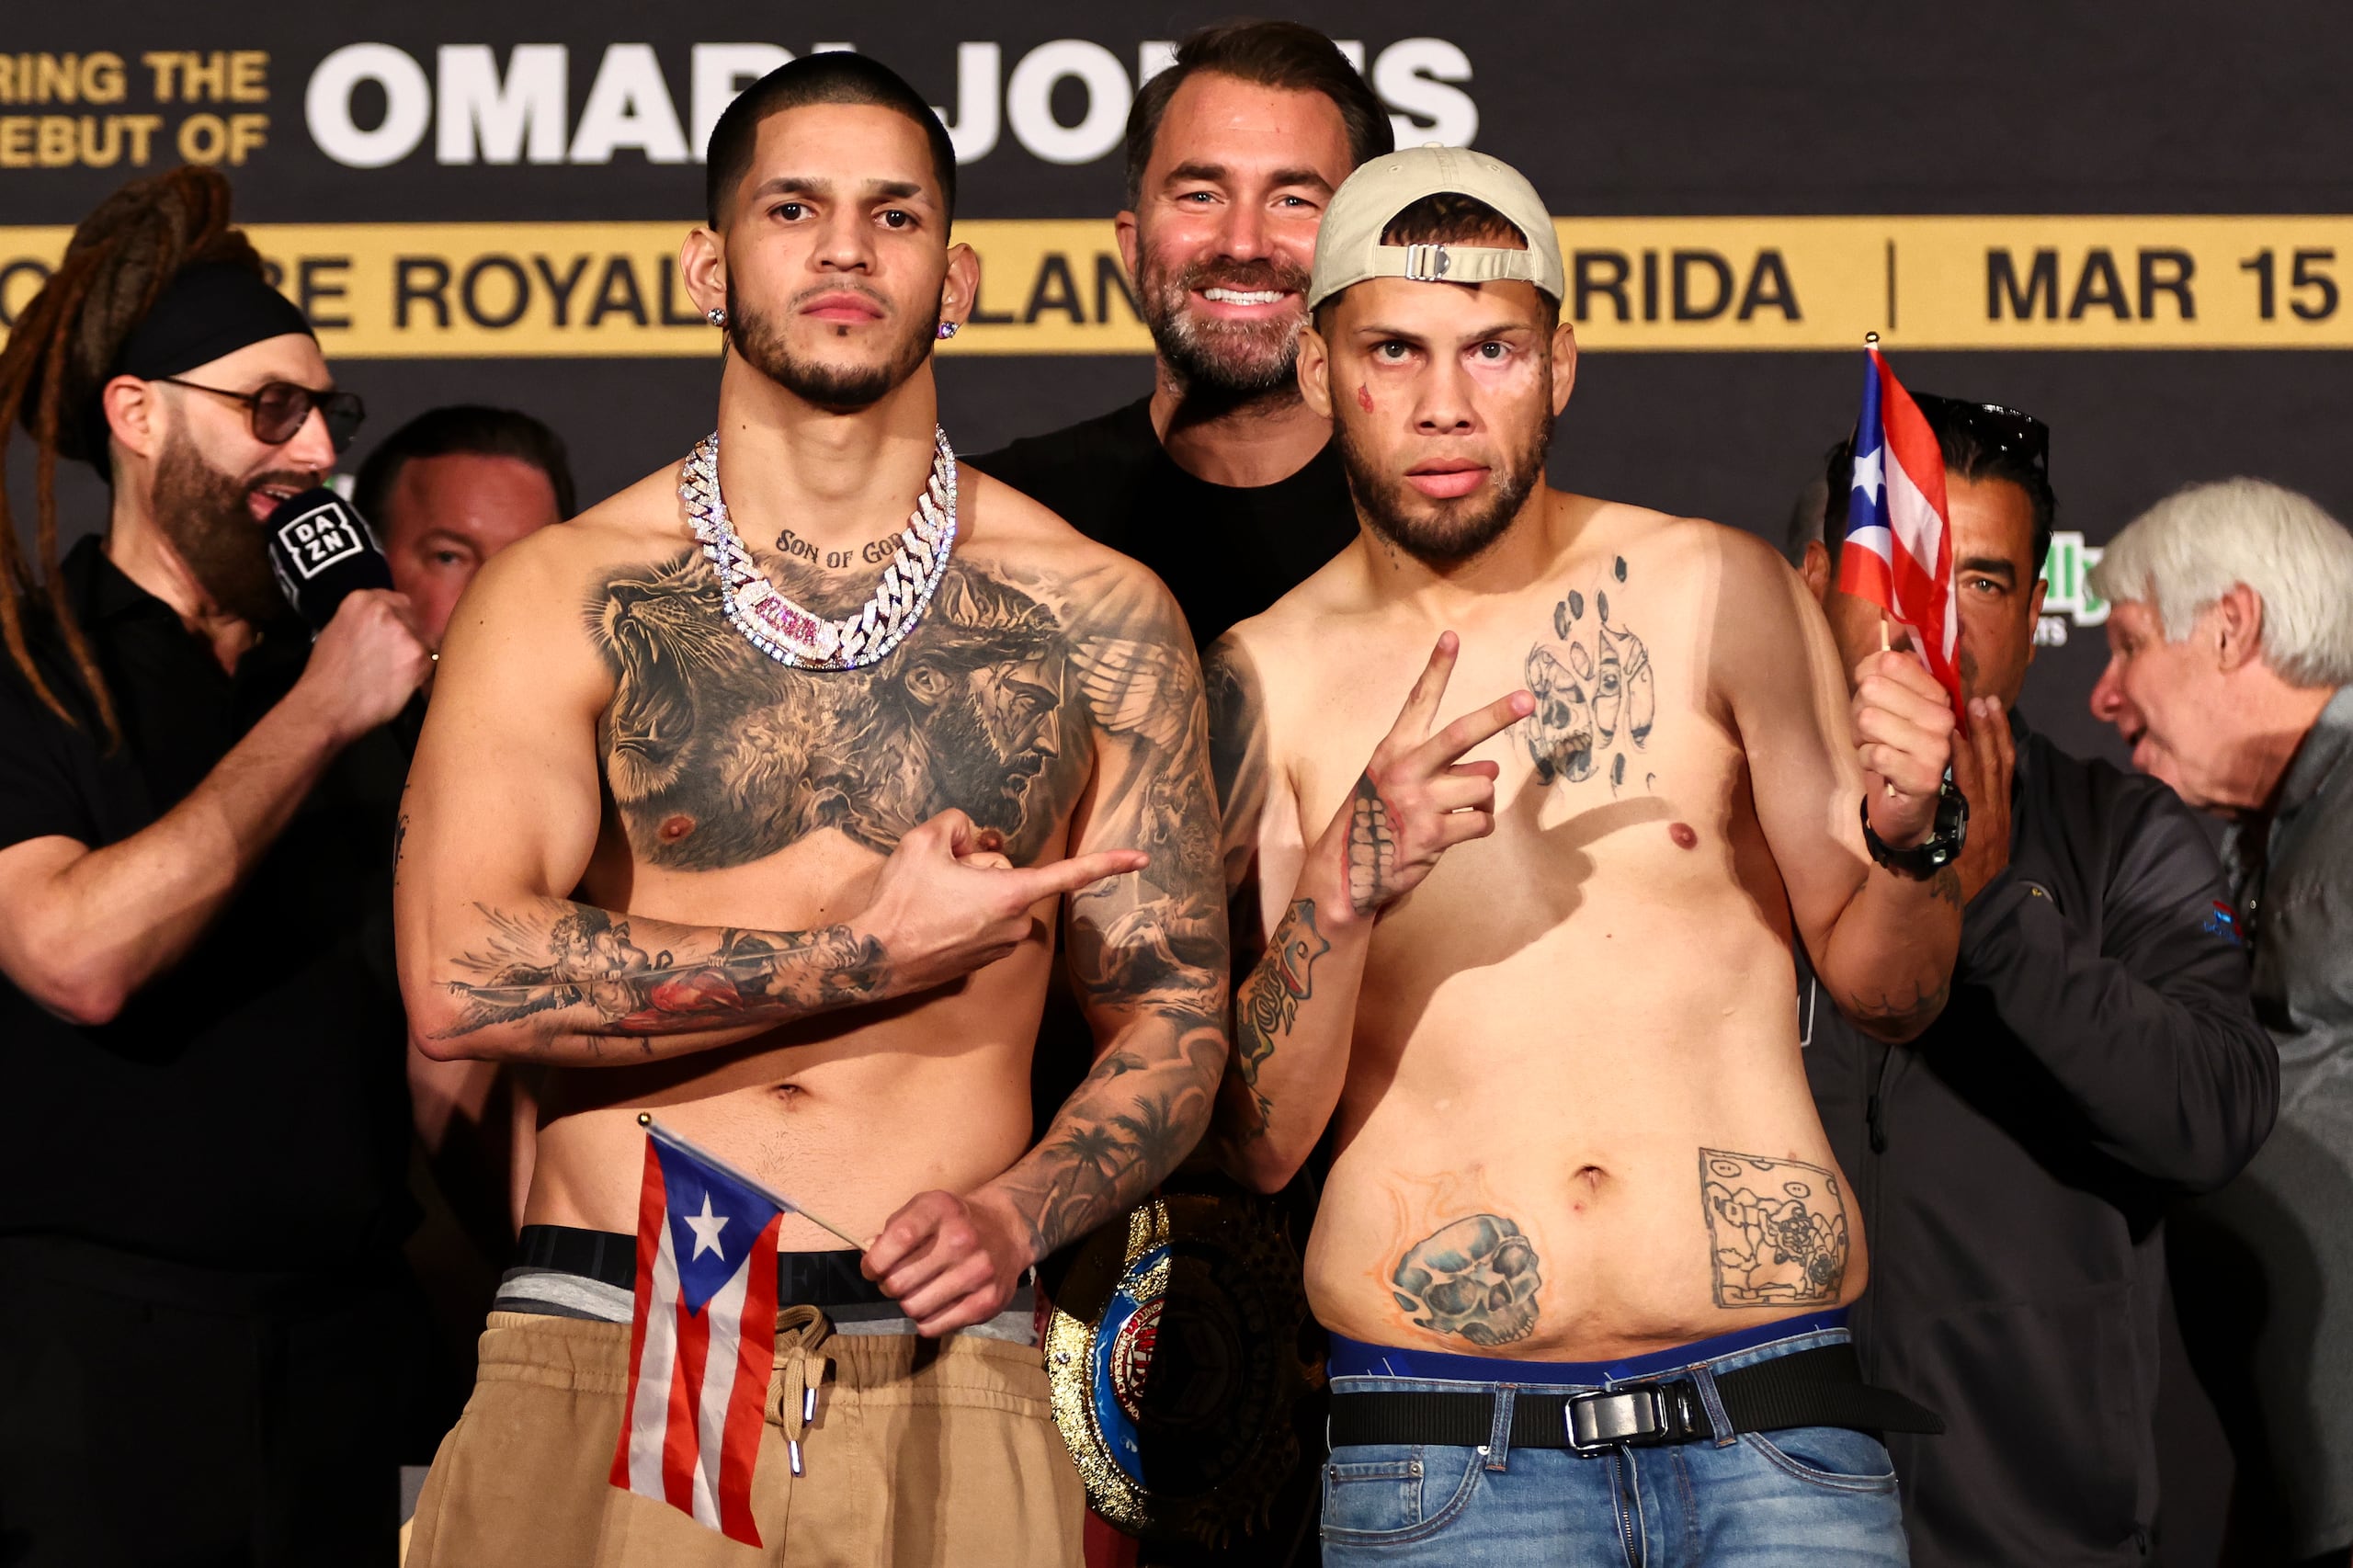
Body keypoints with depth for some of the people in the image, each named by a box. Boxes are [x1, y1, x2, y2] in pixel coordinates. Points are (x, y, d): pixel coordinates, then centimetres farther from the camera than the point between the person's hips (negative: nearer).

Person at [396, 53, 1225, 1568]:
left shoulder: (1096, 616, 8)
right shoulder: (563, 594, 4)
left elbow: (1174, 1019, 10)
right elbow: (462, 978, -11)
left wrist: (1016, 1211, -10)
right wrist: (878, 954, -9)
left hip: (943, 1390, 1)